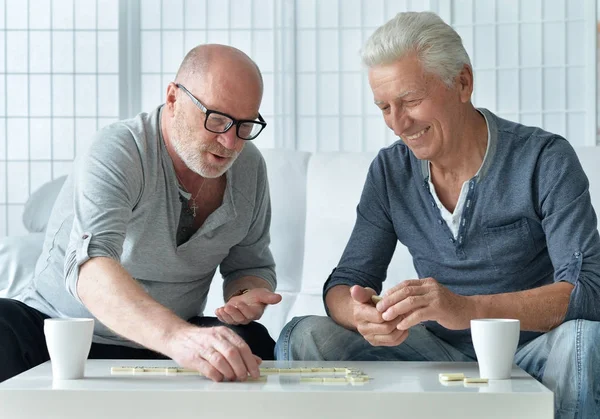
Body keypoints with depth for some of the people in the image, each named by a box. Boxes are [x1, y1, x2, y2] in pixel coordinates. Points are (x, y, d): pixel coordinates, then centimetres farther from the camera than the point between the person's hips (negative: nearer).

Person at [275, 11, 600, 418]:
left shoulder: (544, 159, -11)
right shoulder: (390, 171, 3)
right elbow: (345, 282, 2)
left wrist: (466, 309, -38)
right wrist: (360, 315, -25)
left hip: (532, 353, -3)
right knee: (305, 337, -15)